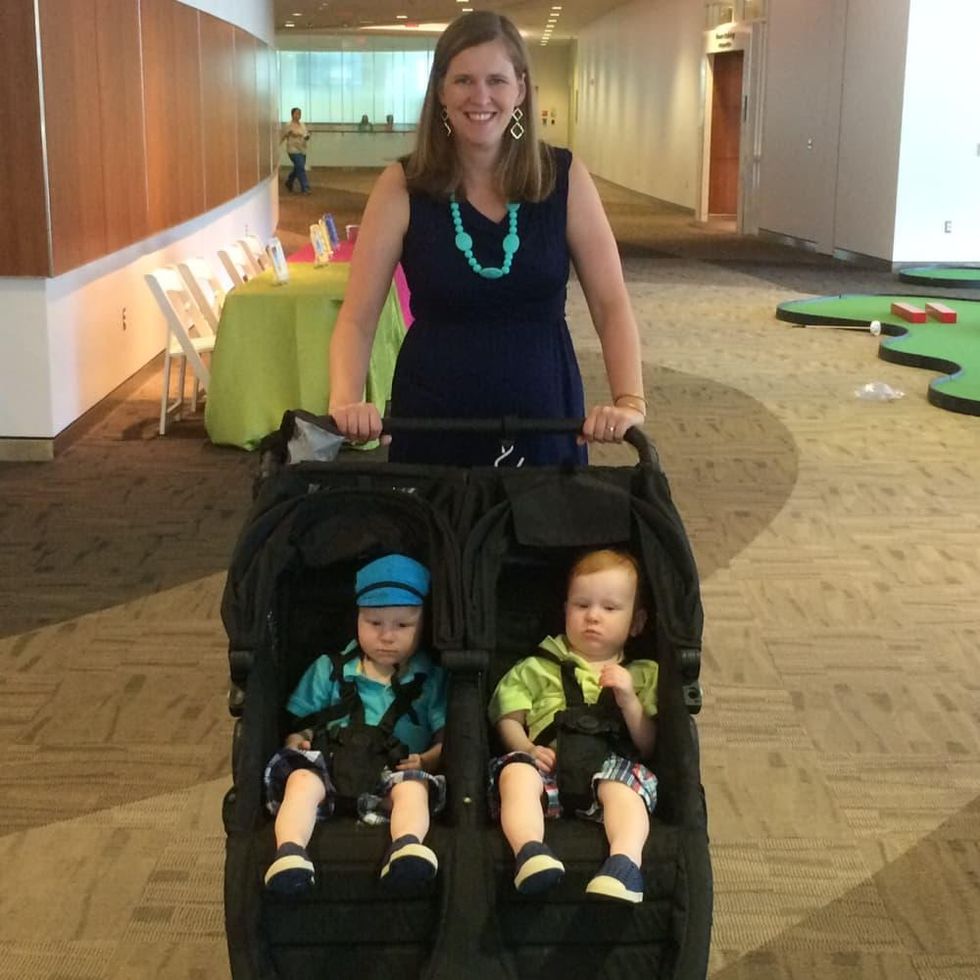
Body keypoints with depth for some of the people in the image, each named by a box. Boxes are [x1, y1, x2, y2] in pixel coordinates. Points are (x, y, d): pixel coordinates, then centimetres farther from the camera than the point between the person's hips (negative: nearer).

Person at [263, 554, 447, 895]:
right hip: (330, 766, 1)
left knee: (413, 787, -35)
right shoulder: (328, 670, 21)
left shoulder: (432, 680, 18)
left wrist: (426, 760, -12)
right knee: (302, 777, -32)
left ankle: (408, 844, -62)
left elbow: (447, 739, 10)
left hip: (393, 776, -1)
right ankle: (289, 851, -53)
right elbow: (300, 723, 20)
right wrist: (297, 740, -5)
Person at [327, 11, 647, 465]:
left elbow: (611, 306, -4)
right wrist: (346, 401, -25)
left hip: (543, 419, 1)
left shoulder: (565, 178, -4)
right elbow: (357, 319, -7)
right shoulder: (403, 186, -6)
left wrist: (629, 402, -19)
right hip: (433, 424, 0)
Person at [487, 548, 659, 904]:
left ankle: (625, 862, -57)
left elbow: (649, 746, 16)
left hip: (610, 764, 0)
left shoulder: (642, 676, 26)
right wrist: (526, 748, -4)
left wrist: (629, 701, 0)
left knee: (623, 784, -36)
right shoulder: (538, 669, 27)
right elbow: (508, 717, 17)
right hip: (549, 765, 1)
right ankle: (530, 852, -53)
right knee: (516, 773, -33)